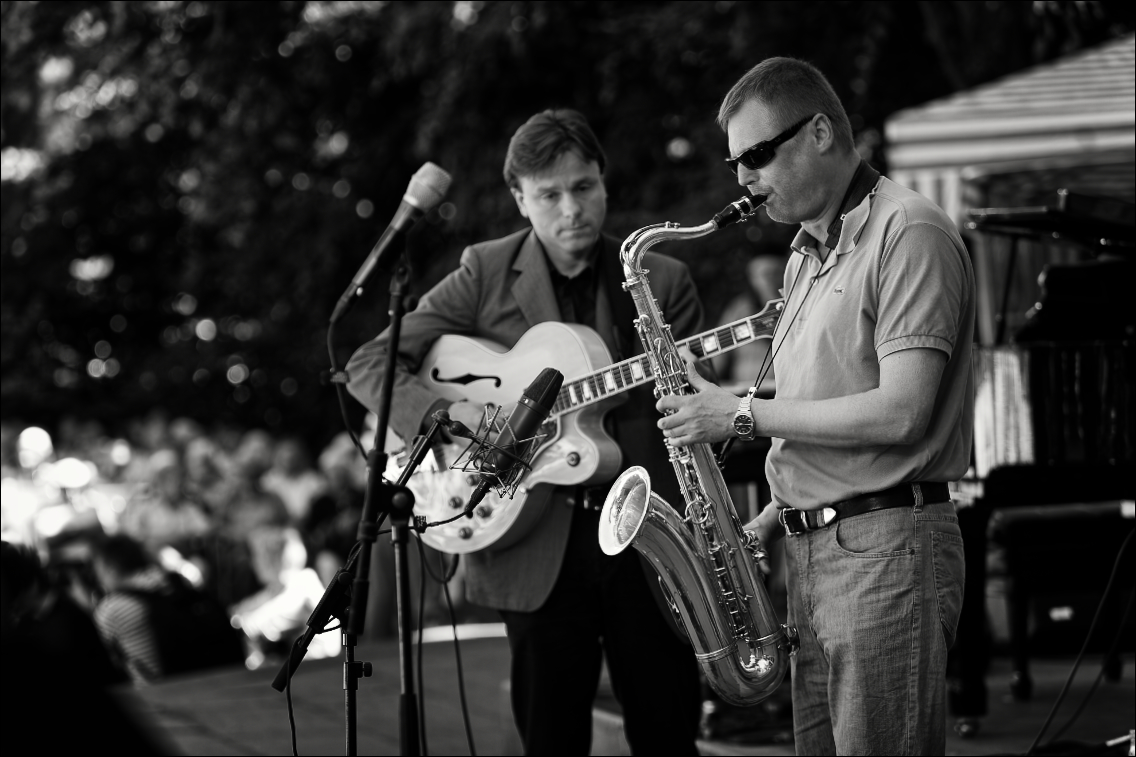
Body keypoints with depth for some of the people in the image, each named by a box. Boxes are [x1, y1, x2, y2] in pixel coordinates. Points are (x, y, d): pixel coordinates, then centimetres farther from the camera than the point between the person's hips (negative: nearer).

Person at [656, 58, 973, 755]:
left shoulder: (910, 237, -11)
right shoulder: (810, 255, 19)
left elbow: (900, 414, -19)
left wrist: (745, 415, -12)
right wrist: (770, 523, 8)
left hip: (888, 548, -9)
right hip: (814, 551, 9)